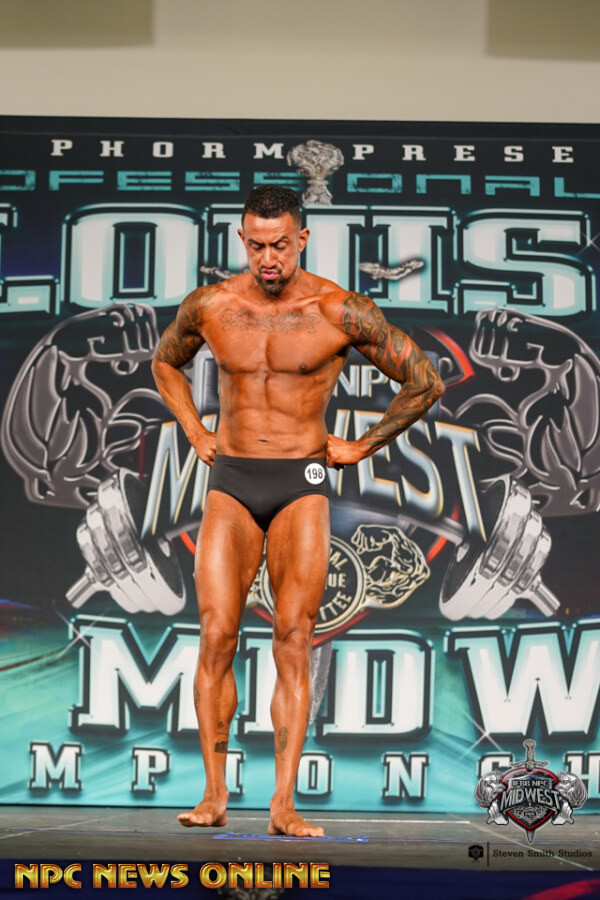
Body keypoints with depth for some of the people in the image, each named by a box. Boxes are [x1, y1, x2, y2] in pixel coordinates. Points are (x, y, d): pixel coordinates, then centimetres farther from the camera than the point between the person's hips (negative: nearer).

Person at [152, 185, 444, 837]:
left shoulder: (340, 312, -8)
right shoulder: (208, 307, 2)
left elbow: (425, 382, 0)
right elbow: (165, 362, 24)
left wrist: (363, 447, 3)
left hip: (302, 486, -2)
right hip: (230, 484, 2)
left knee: (293, 642, -7)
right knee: (216, 637, -7)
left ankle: (283, 805, -5)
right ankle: (214, 795, 1)